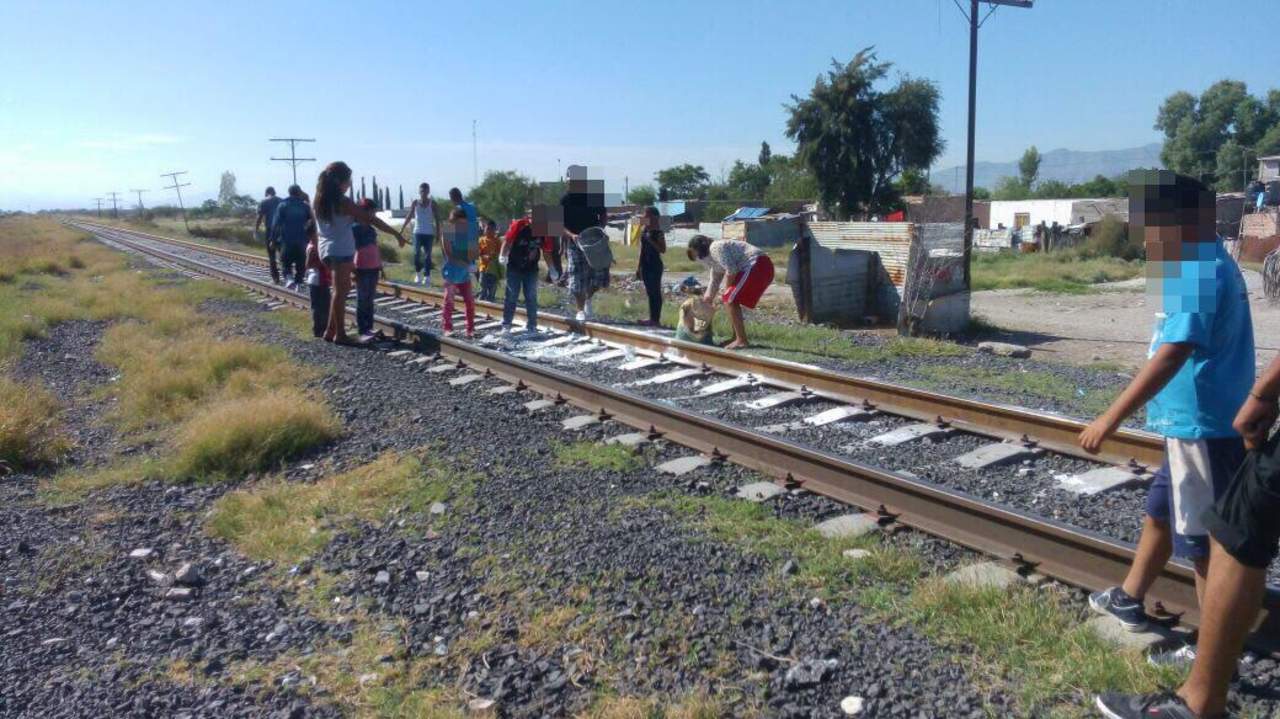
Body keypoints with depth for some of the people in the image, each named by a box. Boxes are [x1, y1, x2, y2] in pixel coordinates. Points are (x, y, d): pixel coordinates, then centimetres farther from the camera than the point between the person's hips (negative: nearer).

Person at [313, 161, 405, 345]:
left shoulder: (320, 199, 6)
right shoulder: (342, 201, -16)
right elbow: (370, 219, -16)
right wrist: (397, 233, -12)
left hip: (326, 248, 8)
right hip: (341, 250, -8)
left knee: (340, 289, 17)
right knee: (341, 291, 0)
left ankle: (331, 330, 18)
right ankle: (340, 334, 5)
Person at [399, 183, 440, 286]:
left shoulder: (432, 204, 1)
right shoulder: (415, 203, 4)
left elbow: (437, 219, 1)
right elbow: (408, 217, 6)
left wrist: (438, 233, -5)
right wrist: (401, 230, 1)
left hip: (429, 233, -1)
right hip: (418, 232, 1)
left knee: (427, 256, -2)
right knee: (416, 254, -12)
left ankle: (427, 277, 1)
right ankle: (418, 273, 6)